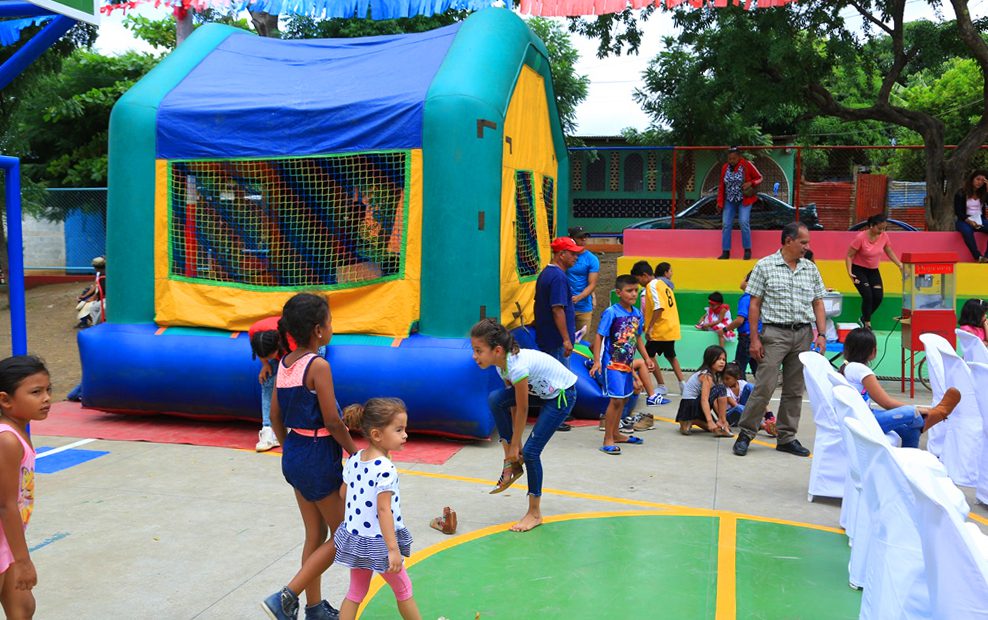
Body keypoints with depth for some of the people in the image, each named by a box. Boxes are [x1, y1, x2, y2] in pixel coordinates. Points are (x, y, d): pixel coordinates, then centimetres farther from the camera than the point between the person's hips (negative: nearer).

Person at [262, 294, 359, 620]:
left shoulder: (285, 363, 4)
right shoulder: (318, 365, -20)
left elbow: (275, 417, 10)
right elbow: (332, 421, -18)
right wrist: (355, 452, -5)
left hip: (293, 455, 8)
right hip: (319, 457, -8)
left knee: (316, 535, 18)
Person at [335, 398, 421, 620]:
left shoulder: (354, 459, -3)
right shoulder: (385, 468, -26)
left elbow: (343, 493, 8)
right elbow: (383, 509, -28)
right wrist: (393, 549, -26)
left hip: (355, 537, 7)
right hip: (379, 542, -7)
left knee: (356, 592, 19)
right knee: (403, 589, 15)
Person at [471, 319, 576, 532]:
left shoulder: (517, 367, -34)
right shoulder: (502, 362, -8)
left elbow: (522, 410, -23)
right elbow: (513, 402, 0)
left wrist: (515, 444, -11)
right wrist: (512, 442, 1)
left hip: (562, 394, -8)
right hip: (542, 389, 8)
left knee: (530, 451, -10)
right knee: (495, 399, -12)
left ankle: (534, 513, 8)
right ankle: (512, 464, 0)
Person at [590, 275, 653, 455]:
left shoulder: (637, 314, 5)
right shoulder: (611, 313, -16)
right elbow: (599, 337, -15)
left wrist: (647, 358, 15)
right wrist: (597, 362, -21)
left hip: (627, 364, 8)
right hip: (612, 364, -8)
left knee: (623, 399, 17)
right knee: (616, 399, -10)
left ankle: (615, 434, 32)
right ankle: (608, 440, 0)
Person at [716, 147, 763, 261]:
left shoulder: (747, 165, -10)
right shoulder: (725, 168, 2)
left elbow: (759, 177, -1)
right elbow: (721, 186, 9)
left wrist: (750, 183, -20)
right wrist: (720, 202, 5)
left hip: (744, 200, -4)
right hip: (729, 201, 4)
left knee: (744, 222, -16)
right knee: (726, 224, -2)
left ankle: (747, 250, -1)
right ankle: (726, 252, 6)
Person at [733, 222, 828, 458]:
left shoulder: (811, 268, 11)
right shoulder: (765, 266, -1)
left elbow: (818, 304, 13)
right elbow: (754, 305, -2)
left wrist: (821, 335, 2)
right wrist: (754, 339, -7)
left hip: (803, 334, 5)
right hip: (775, 333, -4)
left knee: (795, 390, 8)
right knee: (764, 387, -8)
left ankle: (787, 437, 17)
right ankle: (745, 434, 5)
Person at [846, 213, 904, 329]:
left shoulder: (884, 236, -8)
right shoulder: (861, 237, -22)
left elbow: (890, 252, 9)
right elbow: (849, 256, -15)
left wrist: (900, 265, 1)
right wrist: (850, 272, -25)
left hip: (874, 270, 5)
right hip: (859, 269, -5)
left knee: (878, 296, -4)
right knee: (868, 295, -17)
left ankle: (864, 318, 20)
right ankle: (867, 324, -1)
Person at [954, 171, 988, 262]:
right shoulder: (961, 194, 0)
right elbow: (958, 212, -6)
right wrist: (969, 221, -22)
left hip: (980, 220, 4)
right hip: (964, 220, -4)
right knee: (967, 231, -41)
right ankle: (978, 257, -43)